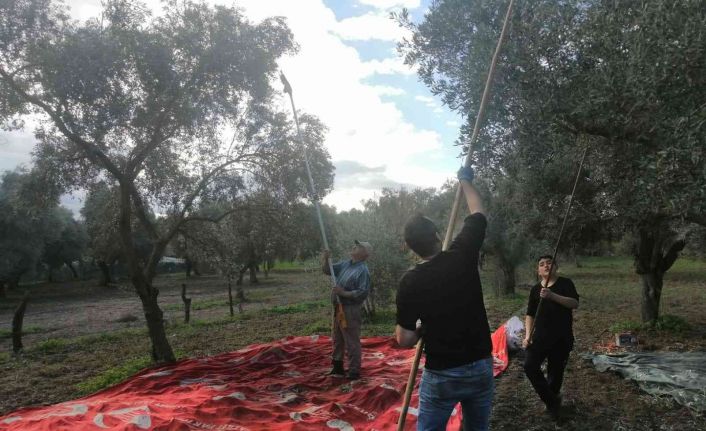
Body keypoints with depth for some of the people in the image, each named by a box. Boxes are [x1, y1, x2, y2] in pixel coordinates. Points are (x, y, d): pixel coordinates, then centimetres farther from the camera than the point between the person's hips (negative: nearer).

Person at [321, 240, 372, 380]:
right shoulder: (345, 264, 9)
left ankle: (353, 372, 15)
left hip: (350, 310, -9)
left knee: (351, 342, 2)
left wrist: (343, 293, -24)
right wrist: (325, 259, -4)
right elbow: (328, 270, 14)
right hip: (338, 308, 9)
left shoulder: (363, 271, -17)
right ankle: (337, 367, 36)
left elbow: (363, 293, -23)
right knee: (337, 339, 20)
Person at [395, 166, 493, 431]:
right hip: (481, 368, 3)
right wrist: (465, 181, 21)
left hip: (441, 375, -3)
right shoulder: (462, 257, -11)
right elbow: (478, 215, 7)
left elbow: (404, 340, -9)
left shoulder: (410, 281, -14)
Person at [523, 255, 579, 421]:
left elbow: (575, 304, -15)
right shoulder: (535, 289, 7)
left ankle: (552, 400, 32)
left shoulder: (565, 283, 0)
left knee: (556, 371, 7)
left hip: (561, 338, -2)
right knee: (530, 366, -14)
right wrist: (527, 335, -1)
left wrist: (552, 296, -27)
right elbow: (530, 314, 10)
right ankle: (552, 400, 3)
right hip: (540, 337, 2)